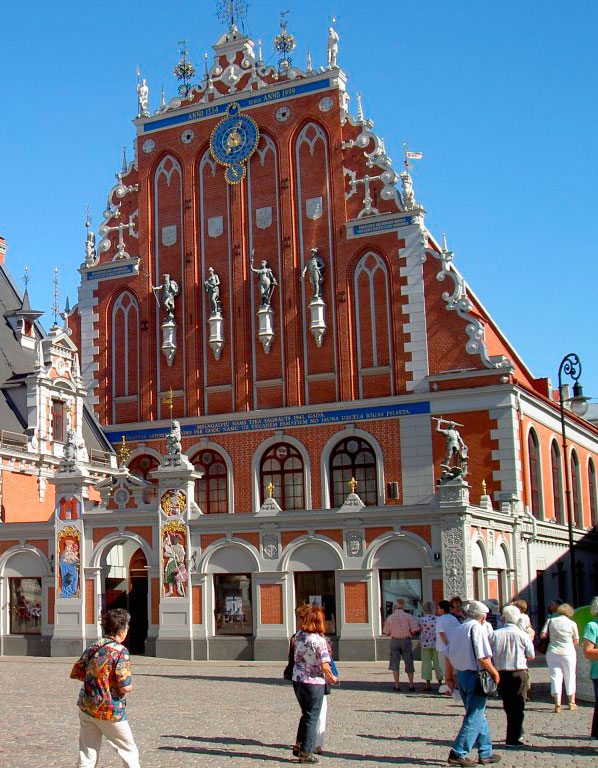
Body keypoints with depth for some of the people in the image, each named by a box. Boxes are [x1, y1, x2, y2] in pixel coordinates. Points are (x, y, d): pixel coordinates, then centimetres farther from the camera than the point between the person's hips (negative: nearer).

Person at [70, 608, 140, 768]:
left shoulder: (92, 647, 4)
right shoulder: (120, 651, -16)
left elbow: (75, 673, 12)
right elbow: (125, 687, -21)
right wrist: (130, 686, 0)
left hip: (86, 707, 6)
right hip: (110, 712, -6)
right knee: (129, 751, 12)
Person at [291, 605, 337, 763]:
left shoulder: (298, 635, -1)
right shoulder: (319, 639, -20)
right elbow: (325, 665, -23)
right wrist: (332, 677, -5)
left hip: (297, 680, 6)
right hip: (314, 683, -6)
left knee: (306, 714, 23)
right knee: (311, 718, 6)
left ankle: (298, 746, 25)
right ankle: (306, 753, 10)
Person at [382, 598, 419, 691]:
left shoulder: (390, 617, 1)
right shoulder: (408, 616, -4)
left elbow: (387, 633, 4)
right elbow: (415, 630, -7)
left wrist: (385, 625, 25)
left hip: (394, 641, 1)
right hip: (406, 641, -1)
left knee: (395, 663, 5)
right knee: (409, 663, 9)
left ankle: (397, 685, -1)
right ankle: (411, 685, 7)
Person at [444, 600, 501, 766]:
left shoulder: (458, 629, 10)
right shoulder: (477, 628, -13)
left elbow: (449, 657, 13)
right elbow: (482, 658, -18)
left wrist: (449, 677, 21)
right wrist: (494, 673, -5)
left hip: (461, 676, 8)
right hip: (475, 676, -8)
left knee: (479, 715, 18)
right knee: (475, 717, -2)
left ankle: (486, 753, 24)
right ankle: (458, 754, -4)